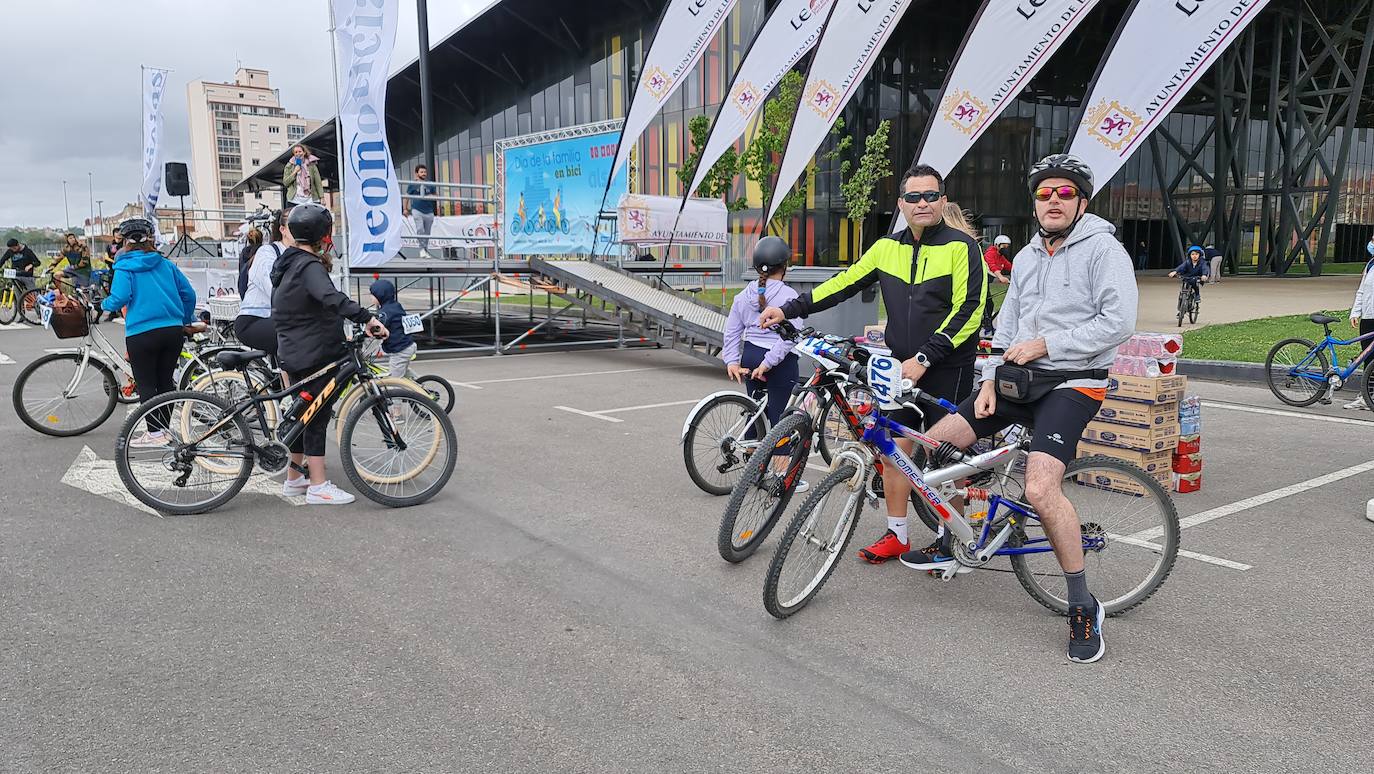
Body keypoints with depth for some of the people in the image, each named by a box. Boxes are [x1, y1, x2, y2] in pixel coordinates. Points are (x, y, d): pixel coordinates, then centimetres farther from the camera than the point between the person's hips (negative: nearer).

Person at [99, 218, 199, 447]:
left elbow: (120, 298, -14)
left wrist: (103, 304, 9)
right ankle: (164, 428, 20)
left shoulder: (124, 267, -3)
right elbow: (189, 294, 9)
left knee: (146, 385, 4)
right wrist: (186, 321, 23)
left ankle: (155, 432, 3)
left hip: (141, 333, -4)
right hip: (173, 331, 5)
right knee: (166, 381, 13)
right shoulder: (165, 264, 9)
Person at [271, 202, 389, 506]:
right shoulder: (309, 266, -18)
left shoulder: (288, 264, 15)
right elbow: (332, 298, -39)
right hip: (315, 356, -10)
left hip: (293, 353, 10)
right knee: (317, 416, -5)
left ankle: (293, 480, 27)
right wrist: (367, 318, -43)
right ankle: (318, 487, 1)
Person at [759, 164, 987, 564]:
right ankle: (897, 535, 19)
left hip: (947, 369, -5)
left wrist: (924, 358, -21)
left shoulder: (962, 247, -8)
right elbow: (844, 283, 9)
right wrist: (790, 309, 2)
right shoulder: (887, 247, 7)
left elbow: (968, 312, -15)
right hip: (901, 367, 5)